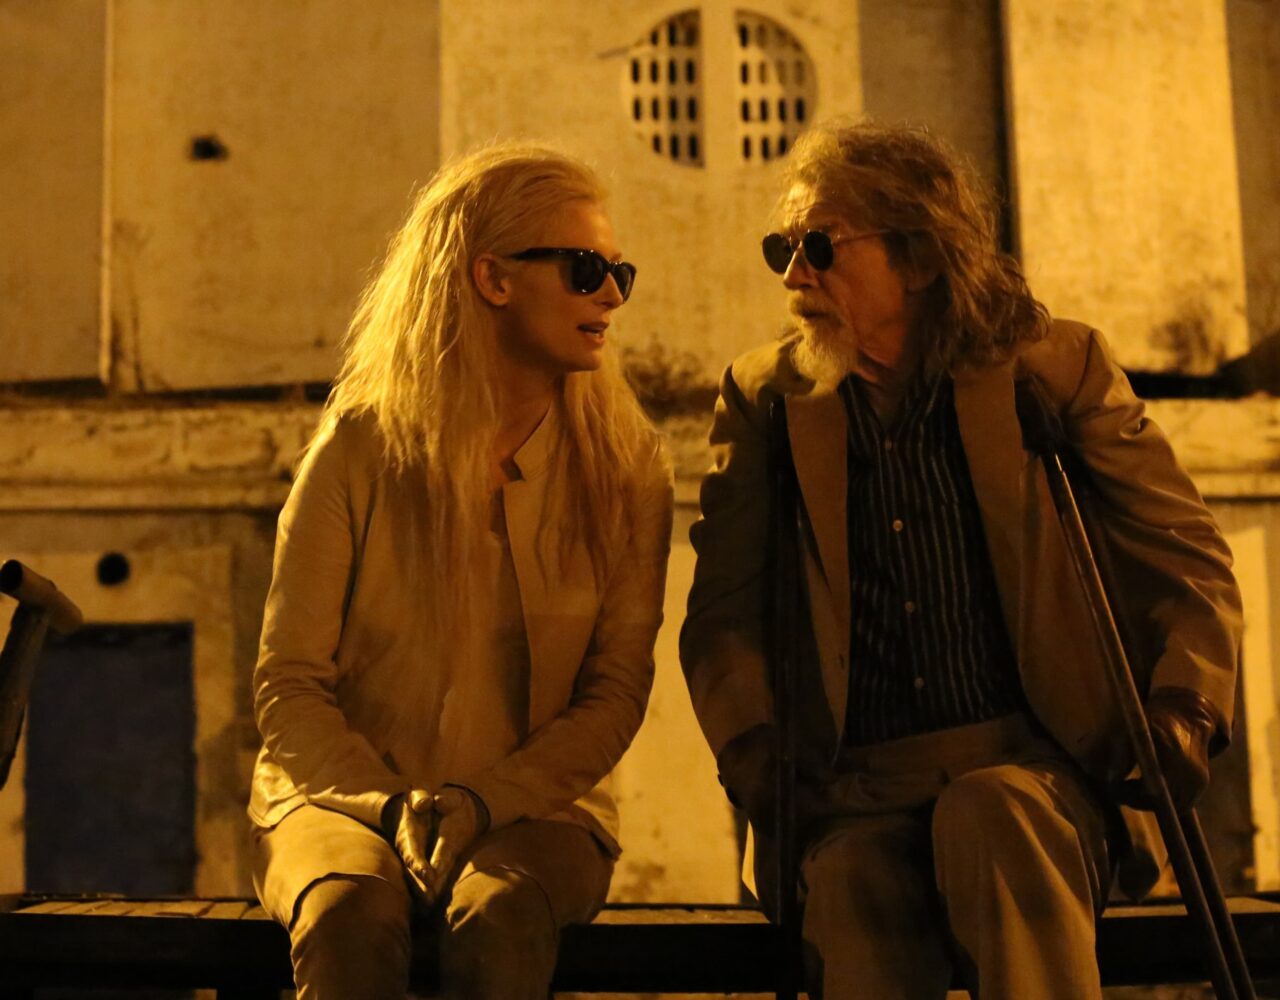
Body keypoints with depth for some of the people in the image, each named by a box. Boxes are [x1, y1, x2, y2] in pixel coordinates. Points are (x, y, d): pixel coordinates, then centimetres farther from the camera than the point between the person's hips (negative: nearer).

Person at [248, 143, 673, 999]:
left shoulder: (627, 465, 3)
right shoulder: (360, 449, -2)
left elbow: (617, 689, -1)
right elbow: (288, 685, -2)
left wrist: (487, 799, -16)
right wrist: (393, 807, -18)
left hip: (532, 802, 1)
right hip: (346, 793, 0)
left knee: (503, 917, -34)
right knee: (352, 912, -34)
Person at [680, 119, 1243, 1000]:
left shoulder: (1054, 366, 6)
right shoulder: (764, 397, 10)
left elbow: (1193, 564, 7)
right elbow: (722, 615, 7)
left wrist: (1180, 717, -10)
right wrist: (757, 763, -10)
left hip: (1033, 771, 0)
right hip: (851, 795, 0)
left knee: (988, 812, -33)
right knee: (851, 886, -32)